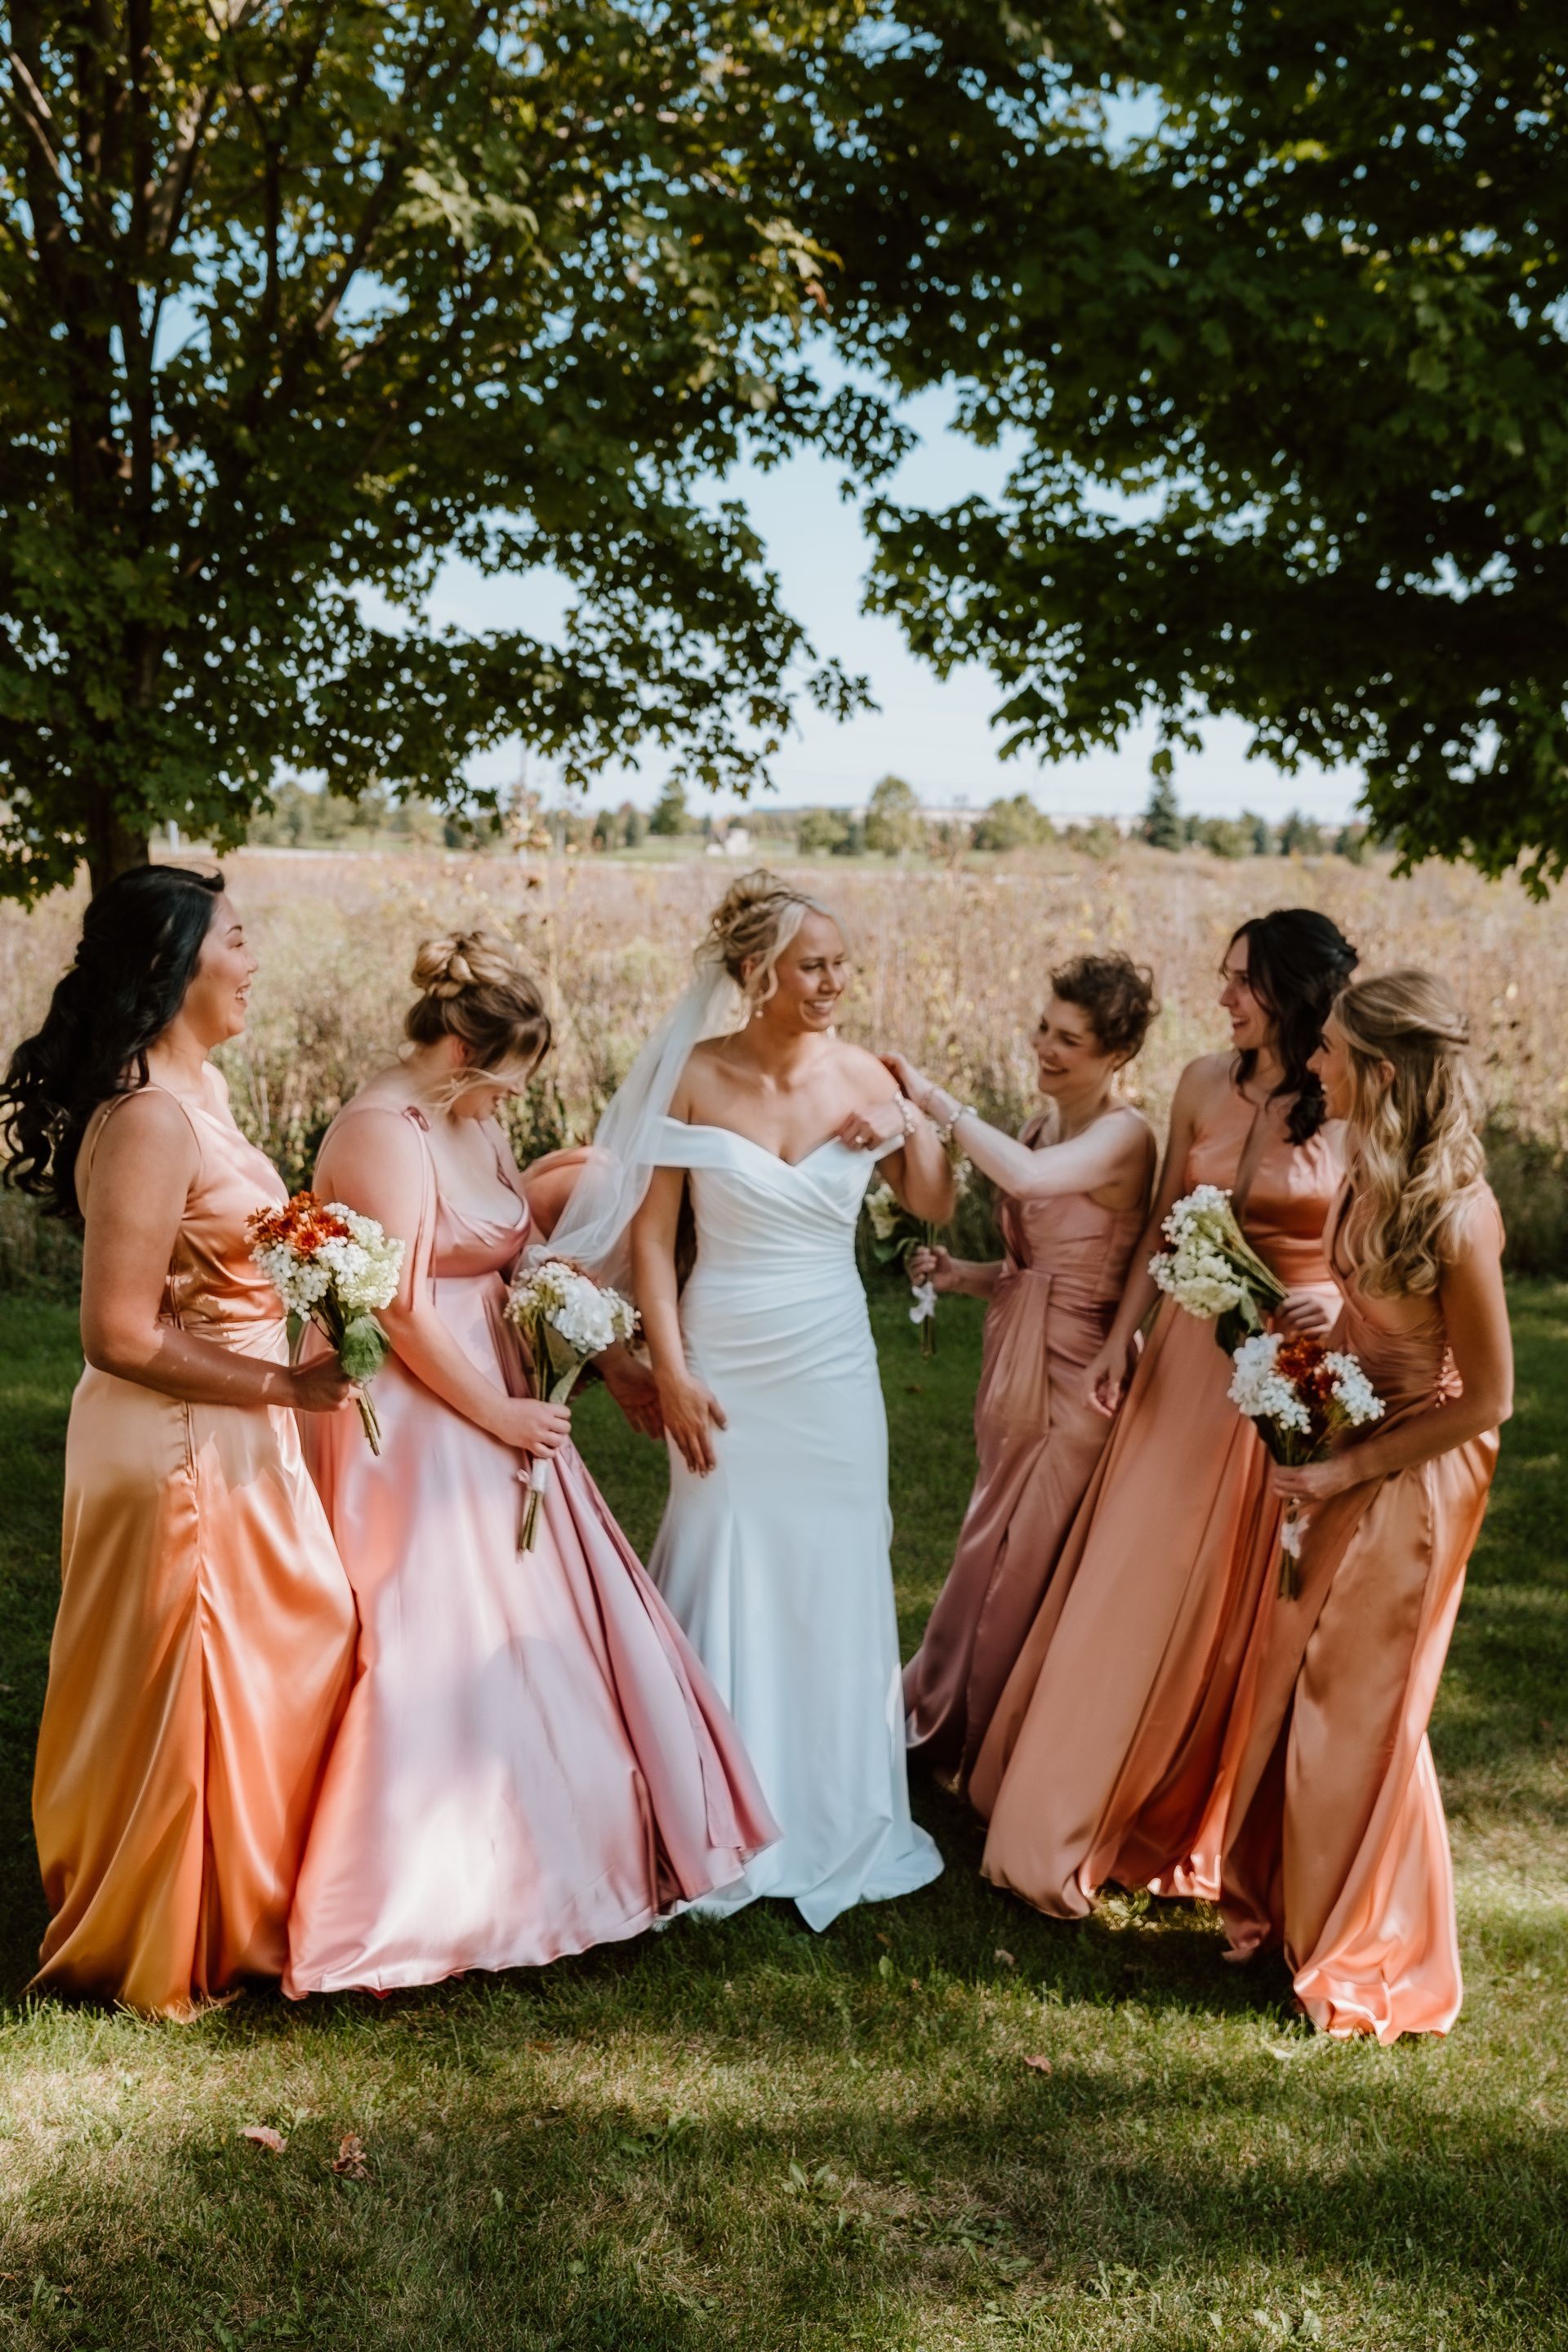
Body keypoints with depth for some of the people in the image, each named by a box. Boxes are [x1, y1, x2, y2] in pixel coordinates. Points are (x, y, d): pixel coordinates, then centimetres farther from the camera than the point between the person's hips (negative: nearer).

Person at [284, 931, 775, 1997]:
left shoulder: (477, 1123, 9)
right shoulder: (382, 1136, -19)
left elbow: (523, 1264, 16)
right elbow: (406, 1313, -21)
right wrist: (499, 1416, -13)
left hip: (497, 1402, 9)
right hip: (418, 1425, -9)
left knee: (534, 1639, 15)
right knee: (441, 1656, -2)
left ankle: (531, 1860, 29)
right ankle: (426, 1901, 12)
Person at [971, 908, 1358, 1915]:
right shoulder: (1205, 1084, 3)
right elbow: (1163, 1227, 9)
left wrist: (1339, 1306, -23)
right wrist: (1122, 1340, 3)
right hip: (1189, 1356, 4)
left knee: (1248, 1605, 7)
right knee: (1134, 1583, 8)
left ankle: (1215, 1824, 27)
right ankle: (1071, 1822, 23)